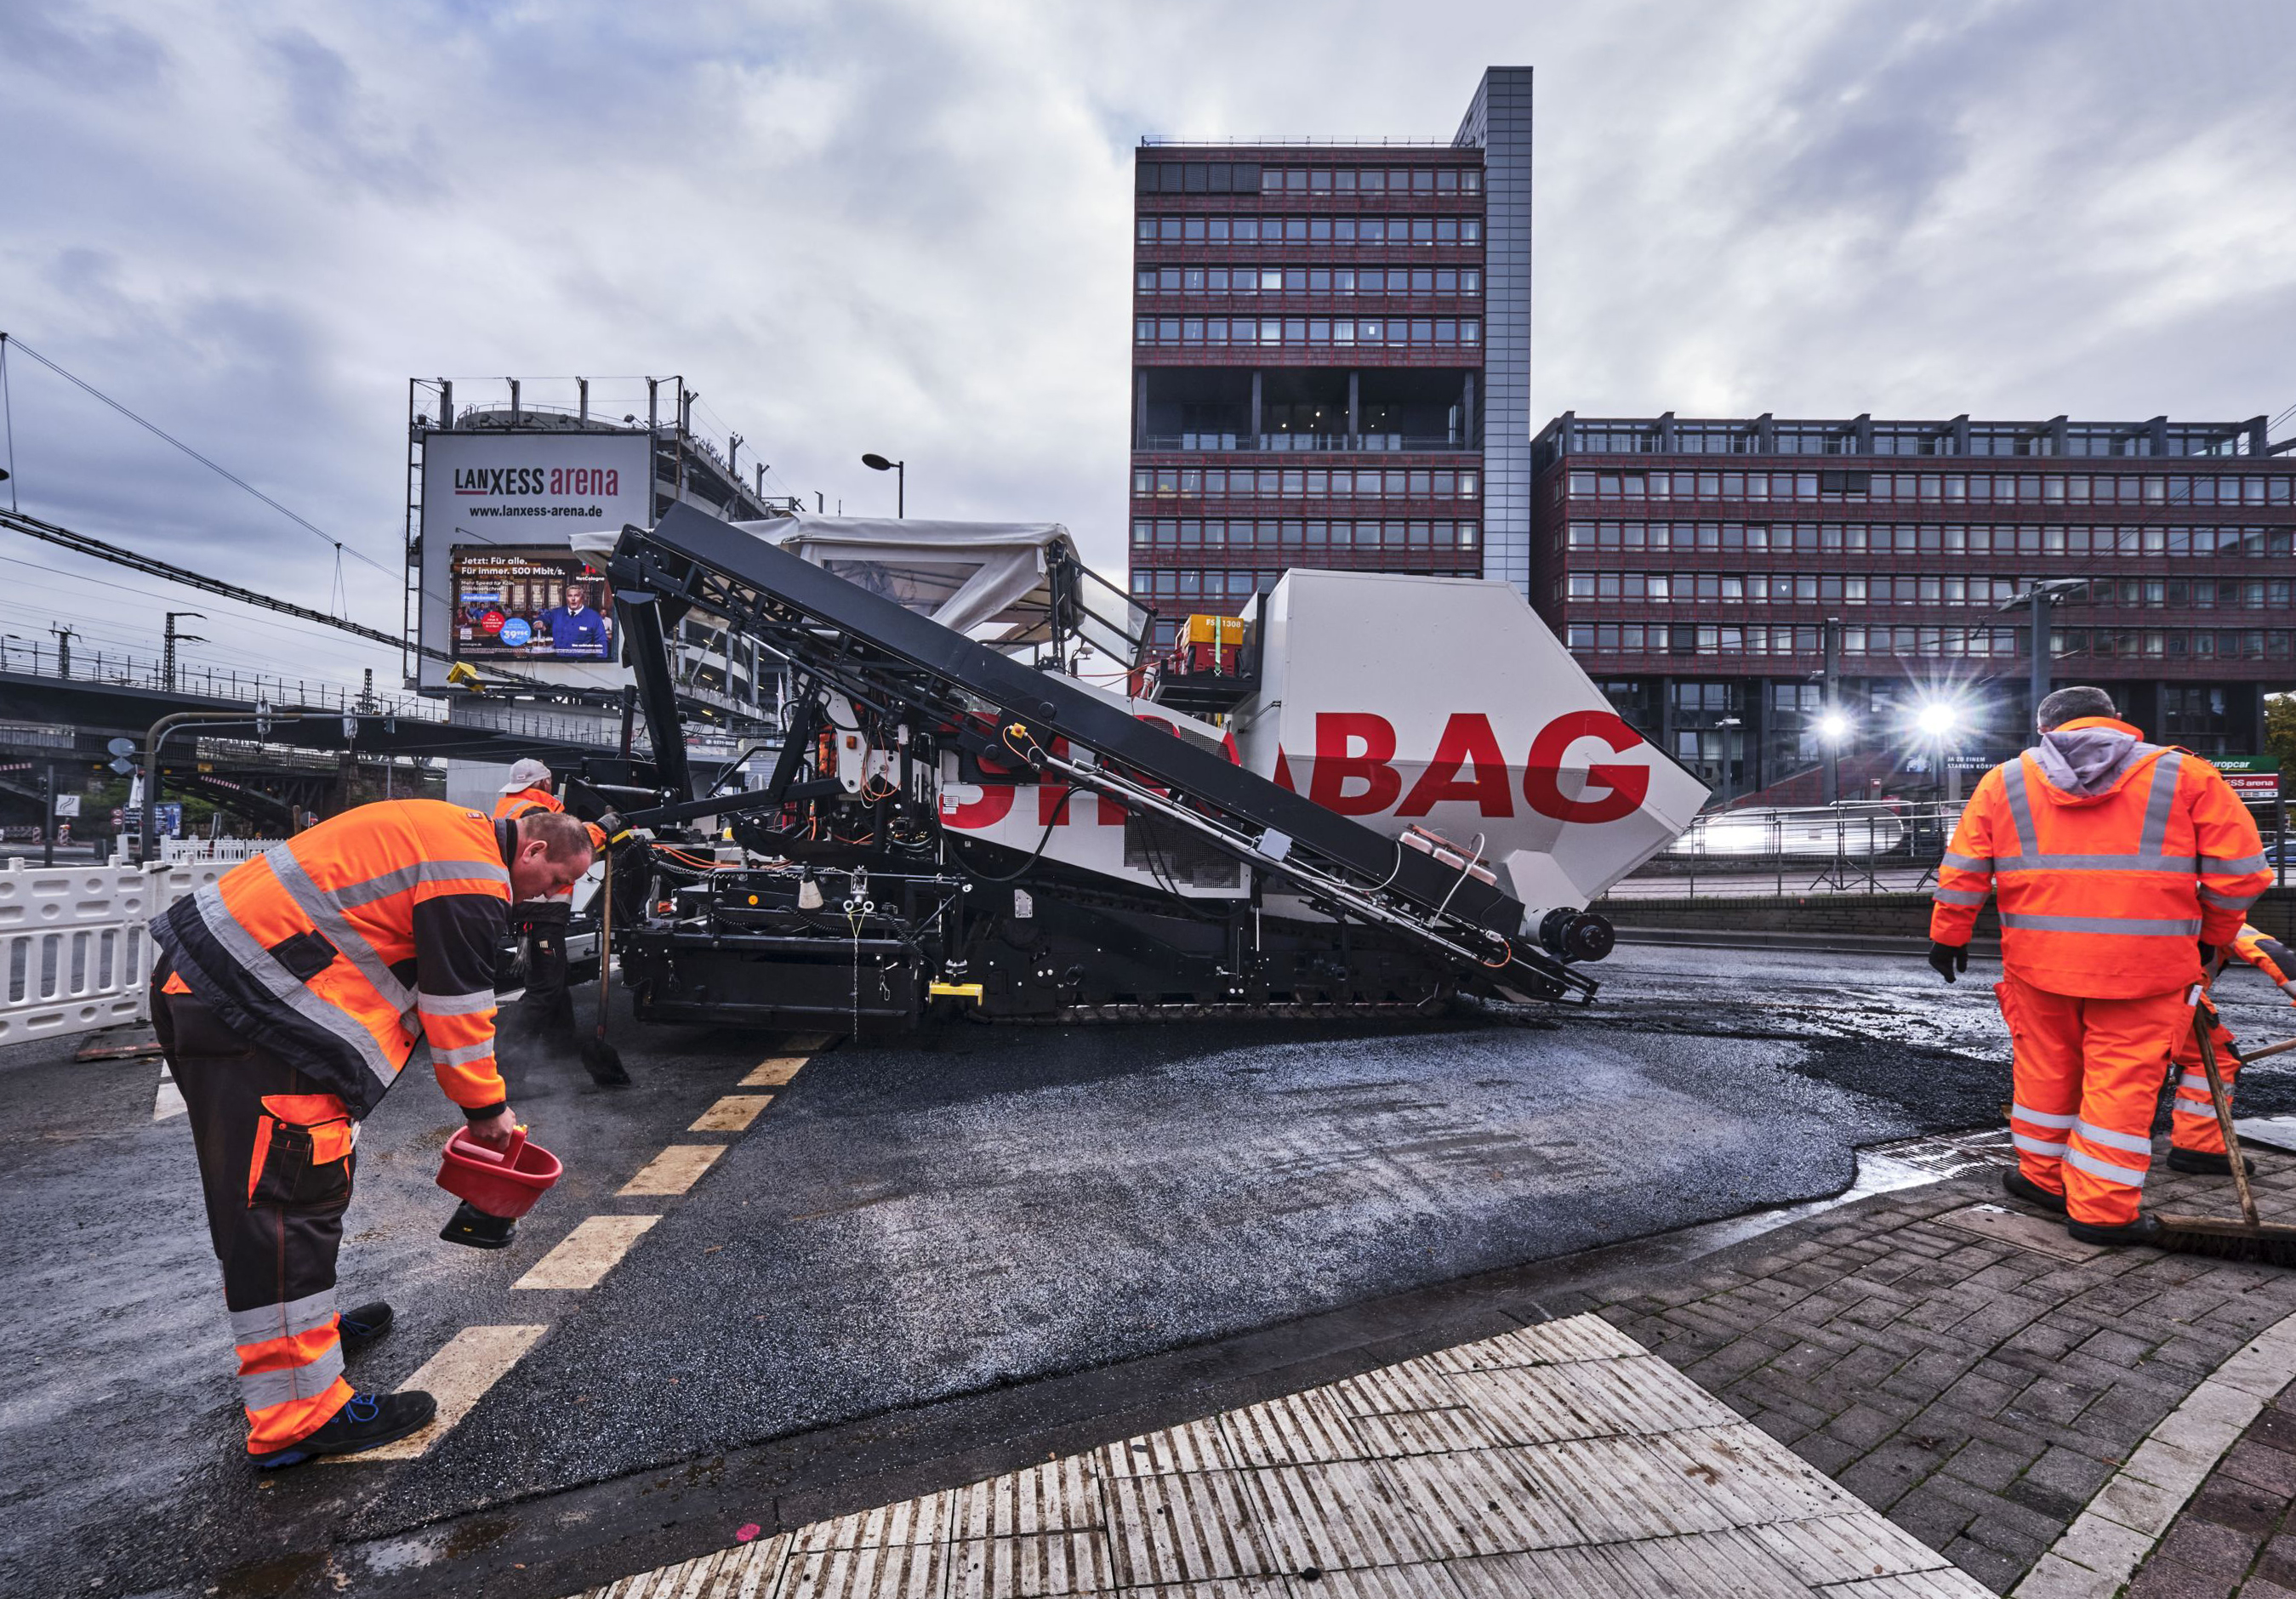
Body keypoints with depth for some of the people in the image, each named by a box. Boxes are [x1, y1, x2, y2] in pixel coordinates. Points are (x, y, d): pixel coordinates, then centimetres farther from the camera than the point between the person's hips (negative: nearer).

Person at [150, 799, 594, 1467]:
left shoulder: (444, 833, 15)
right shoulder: (472, 876, -17)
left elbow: (444, 987, 20)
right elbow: (458, 1008, -13)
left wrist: (481, 1096, 20)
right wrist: (487, 1109, 1)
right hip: (248, 1009, -11)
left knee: (255, 1186, 22)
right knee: (288, 1200, -6)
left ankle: (298, 1326, 40)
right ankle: (297, 1415, 1)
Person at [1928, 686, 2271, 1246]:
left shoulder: (2003, 782, 4)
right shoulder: (2185, 775, 2)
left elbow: (1963, 870, 3)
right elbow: (2238, 869, 1)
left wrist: (1949, 936, 12)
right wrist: (2211, 936, 15)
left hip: (2039, 961, 2)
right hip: (2144, 966, -1)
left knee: (2046, 1068, 16)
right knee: (2123, 1079, 6)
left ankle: (2041, 1176, 29)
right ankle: (2103, 1210, 11)